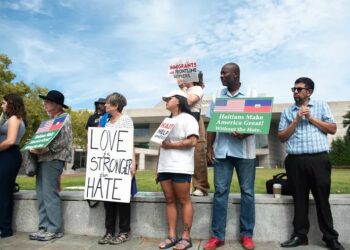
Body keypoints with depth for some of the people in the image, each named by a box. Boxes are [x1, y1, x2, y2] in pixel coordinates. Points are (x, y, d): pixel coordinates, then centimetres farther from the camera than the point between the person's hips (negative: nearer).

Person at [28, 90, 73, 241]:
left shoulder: (64, 119, -4)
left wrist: (44, 150, -21)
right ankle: (44, 227, 16)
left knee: (50, 195, -8)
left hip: (53, 159, -9)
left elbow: (61, 142, -15)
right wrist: (35, 148, 7)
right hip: (43, 158, 9)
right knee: (41, 194, 8)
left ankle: (54, 229, 0)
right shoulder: (50, 119, 22)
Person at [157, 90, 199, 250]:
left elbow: (192, 141, -13)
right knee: (170, 201, 6)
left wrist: (170, 145, -10)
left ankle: (186, 237, 4)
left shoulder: (187, 119, -1)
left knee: (184, 201, -3)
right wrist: (158, 167, 16)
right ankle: (172, 236, 11)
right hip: (165, 167, 8)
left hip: (180, 167, -7)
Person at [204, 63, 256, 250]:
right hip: (222, 150, 2)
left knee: (247, 191, 5)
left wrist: (245, 133, -19)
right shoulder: (217, 96, 11)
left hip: (244, 151, -2)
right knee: (220, 191, 2)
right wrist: (209, 148, 3)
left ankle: (246, 235, 18)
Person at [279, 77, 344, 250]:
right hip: (295, 161, 2)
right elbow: (281, 137, 6)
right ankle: (300, 235, 18)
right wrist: (296, 120, -5)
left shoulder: (321, 106, 11)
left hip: (318, 159, -1)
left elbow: (333, 129, 3)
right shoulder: (287, 111, 12)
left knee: (322, 198, 5)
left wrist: (311, 118, -4)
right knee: (299, 199, 8)